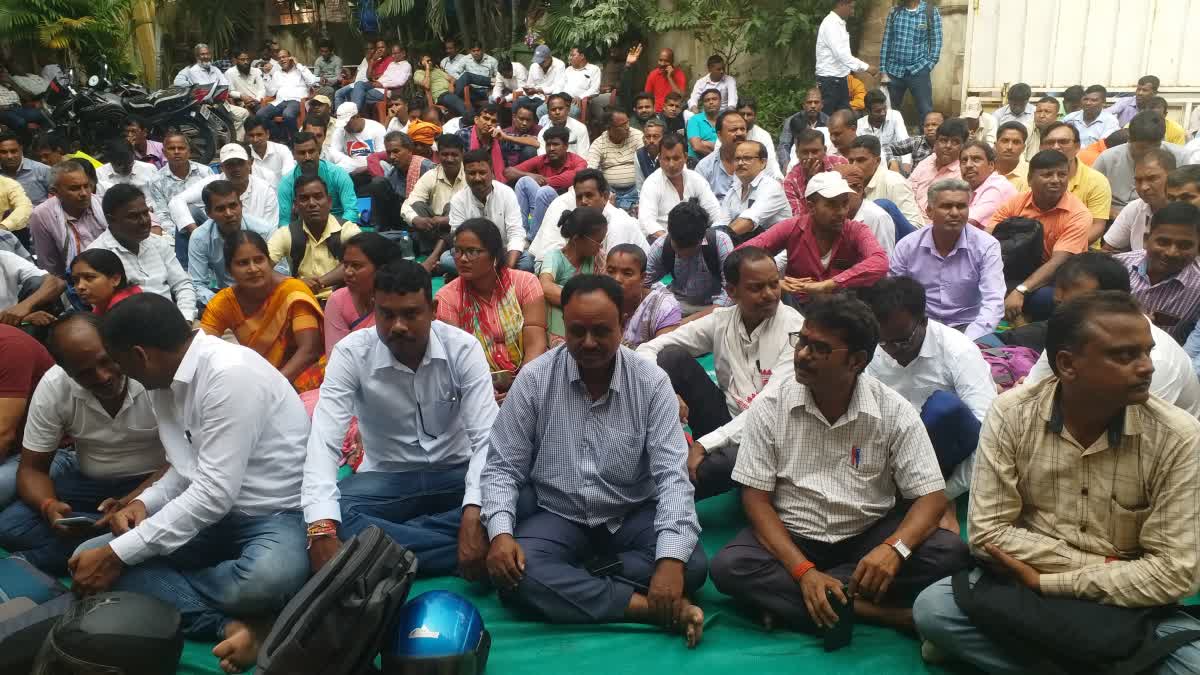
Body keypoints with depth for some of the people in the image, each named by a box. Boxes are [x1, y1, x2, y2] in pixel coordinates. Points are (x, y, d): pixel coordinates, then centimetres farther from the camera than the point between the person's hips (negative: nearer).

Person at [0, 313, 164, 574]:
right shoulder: (52, 388, -13)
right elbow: (32, 468, -4)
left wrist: (130, 503, -33)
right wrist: (49, 507, -27)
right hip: (88, 482, 3)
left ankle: (34, 561, -17)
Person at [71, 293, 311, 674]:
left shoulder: (231, 373, -23)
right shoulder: (165, 382, 5)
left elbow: (216, 492, -26)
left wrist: (119, 555, -20)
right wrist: (143, 504, -4)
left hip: (277, 516, -9)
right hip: (212, 514, 9)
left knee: (264, 579, -41)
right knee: (88, 560, -6)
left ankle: (161, 592, -11)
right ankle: (229, 623, -15)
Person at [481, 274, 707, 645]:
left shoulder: (651, 382, -10)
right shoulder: (534, 379, -9)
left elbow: (672, 474, -16)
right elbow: (503, 467, -5)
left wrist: (671, 558, -32)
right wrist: (501, 532, -25)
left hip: (634, 515, 0)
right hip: (557, 515, 0)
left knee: (691, 564, -27)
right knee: (513, 573, -30)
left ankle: (570, 584, -17)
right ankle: (648, 607, -28)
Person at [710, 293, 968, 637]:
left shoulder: (895, 411, -10)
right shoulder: (769, 406, -10)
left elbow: (931, 496, -10)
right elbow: (756, 498, -11)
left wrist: (894, 548, -32)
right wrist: (804, 570, -25)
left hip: (869, 536, 1)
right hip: (790, 536, -1)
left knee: (949, 551, -25)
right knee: (729, 567, -29)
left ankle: (787, 597, -22)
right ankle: (866, 609, -26)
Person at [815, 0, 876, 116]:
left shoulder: (840, 23, 13)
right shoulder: (830, 24, -17)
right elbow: (841, 54, -26)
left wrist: (862, 66, 11)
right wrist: (866, 67, -23)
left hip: (839, 79, 9)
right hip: (829, 80, -9)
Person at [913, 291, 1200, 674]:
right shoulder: (1011, 415, -12)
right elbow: (987, 532, -11)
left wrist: (1047, 582, -18)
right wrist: (1100, 565, -16)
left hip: (1124, 605, 0)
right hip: (1021, 581, 0)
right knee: (932, 609, -24)